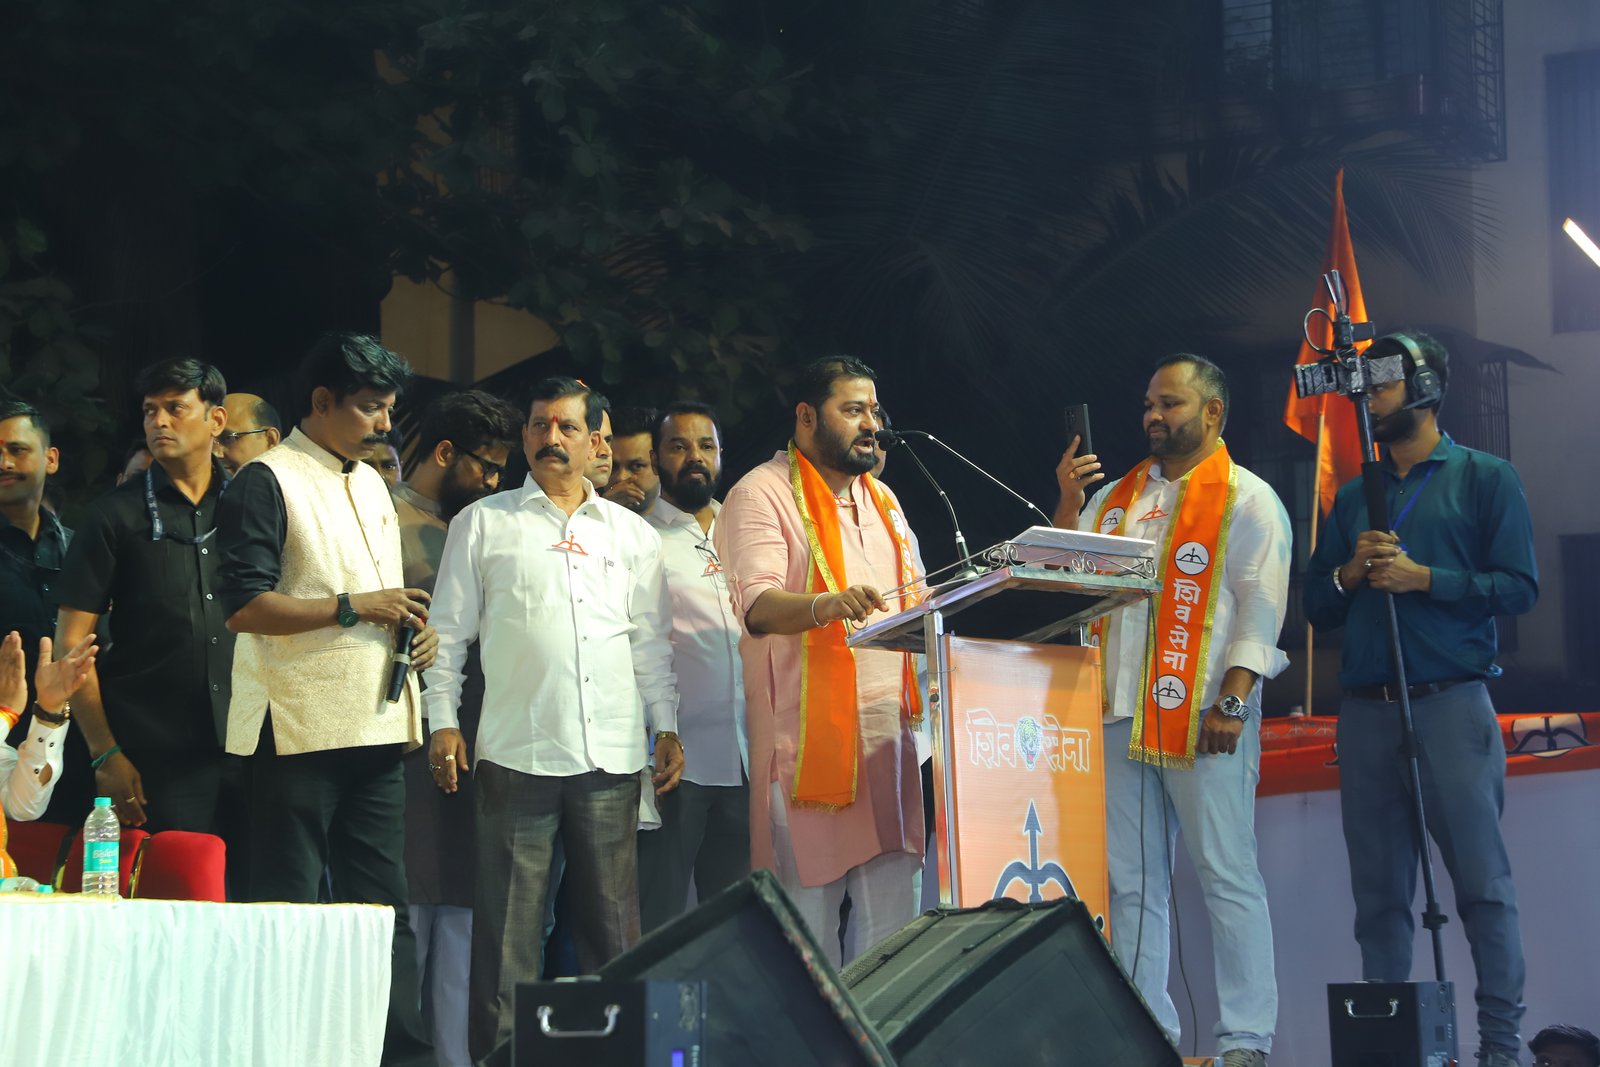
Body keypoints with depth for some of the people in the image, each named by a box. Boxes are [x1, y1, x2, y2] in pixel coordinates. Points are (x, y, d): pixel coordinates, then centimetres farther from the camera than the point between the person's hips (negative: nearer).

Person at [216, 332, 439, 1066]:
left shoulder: (371, 484, 19)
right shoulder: (269, 483, -7)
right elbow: (244, 606, -16)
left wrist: (412, 628, 9)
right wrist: (355, 606, -16)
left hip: (375, 727, 8)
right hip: (300, 731, -8)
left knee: (383, 907, 8)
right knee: (286, 910, -3)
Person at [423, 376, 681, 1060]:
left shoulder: (632, 534, 16)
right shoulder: (484, 524, 9)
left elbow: (651, 643, 17)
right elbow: (448, 631, 7)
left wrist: (665, 726, 8)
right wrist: (443, 722, -2)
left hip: (612, 757, 3)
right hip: (517, 753, -2)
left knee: (613, 921, 5)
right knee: (510, 924, -4)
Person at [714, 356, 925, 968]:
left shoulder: (881, 501, 21)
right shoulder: (764, 494, -4)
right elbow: (759, 607, -18)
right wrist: (825, 606, -38)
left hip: (887, 728, 7)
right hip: (806, 732, -7)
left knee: (893, 902, 3)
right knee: (810, 904, -6)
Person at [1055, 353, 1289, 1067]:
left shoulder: (1245, 499, 1)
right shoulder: (1119, 495, 19)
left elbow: (1261, 607, -7)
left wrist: (1231, 701, -17)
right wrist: (1068, 503, 4)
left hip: (1202, 719, -6)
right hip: (1122, 714, 6)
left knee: (1228, 875, -5)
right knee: (1131, 882, 6)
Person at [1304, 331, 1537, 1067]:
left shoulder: (1485, 479, 5)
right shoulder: (1352, 500, 20)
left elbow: (1518, 587, -3)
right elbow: (1316, 607, 19)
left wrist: (1424, 578, -12)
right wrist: (1350, 572, -1)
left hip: (1451, 703, -5)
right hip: (1365, 712, 5)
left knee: (1481, 879, -9)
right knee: (1379, 889, 4)